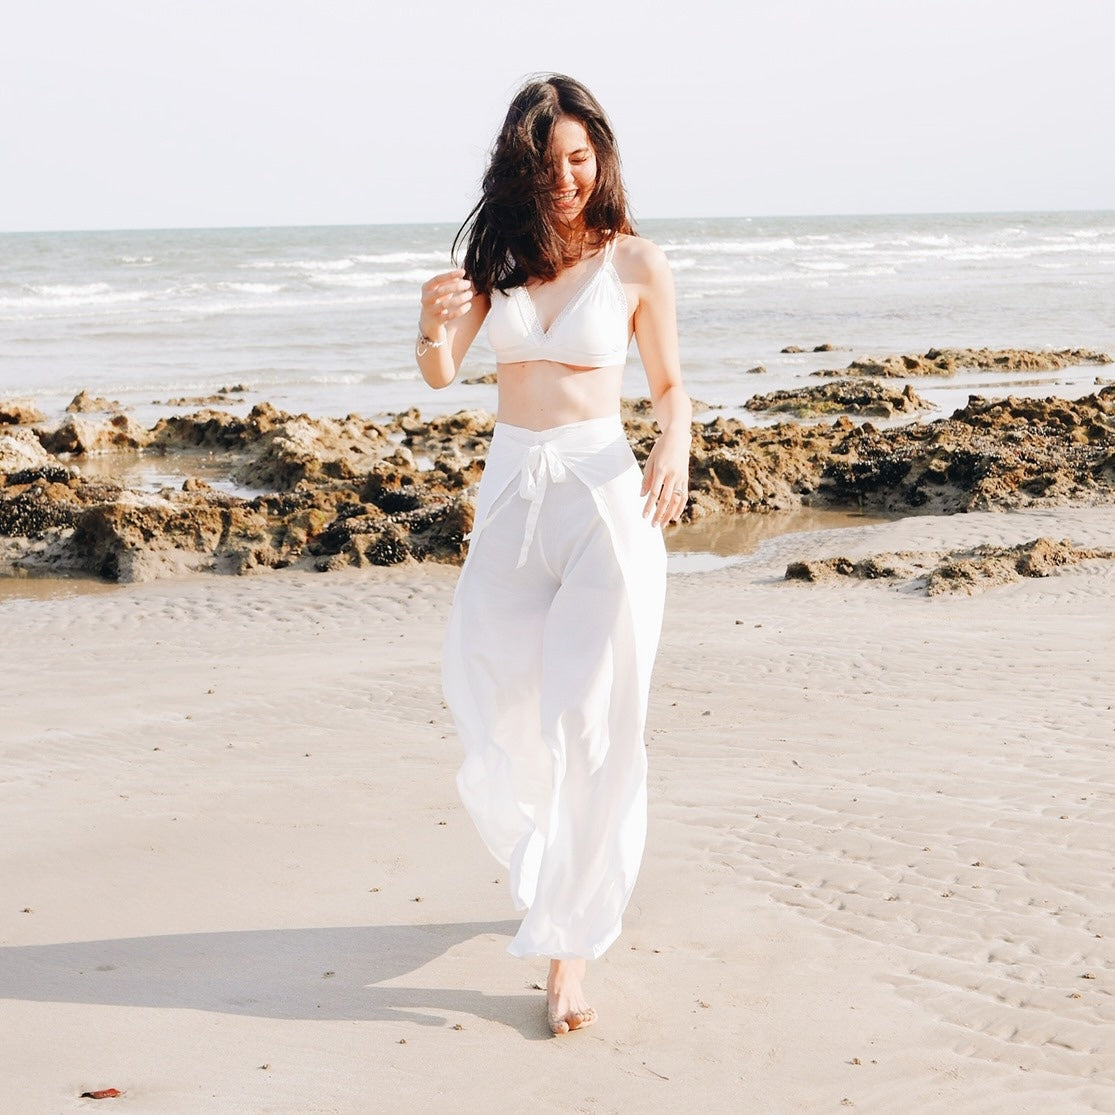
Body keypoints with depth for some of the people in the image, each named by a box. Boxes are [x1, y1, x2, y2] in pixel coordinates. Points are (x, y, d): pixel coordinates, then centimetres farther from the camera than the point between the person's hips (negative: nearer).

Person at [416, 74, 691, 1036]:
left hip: (604, 495, -4)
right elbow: (440, 375, 0)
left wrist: (676, 445, -16)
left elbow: (671, 384, 6)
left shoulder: (636, 263, -1)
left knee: (593, 724, -6)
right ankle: (555, 874, 37)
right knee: (492, 717, 9)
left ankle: (570, 946, 0)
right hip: (511, 493, 4)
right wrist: (435, 327, -23)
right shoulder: (499, 256, 7)